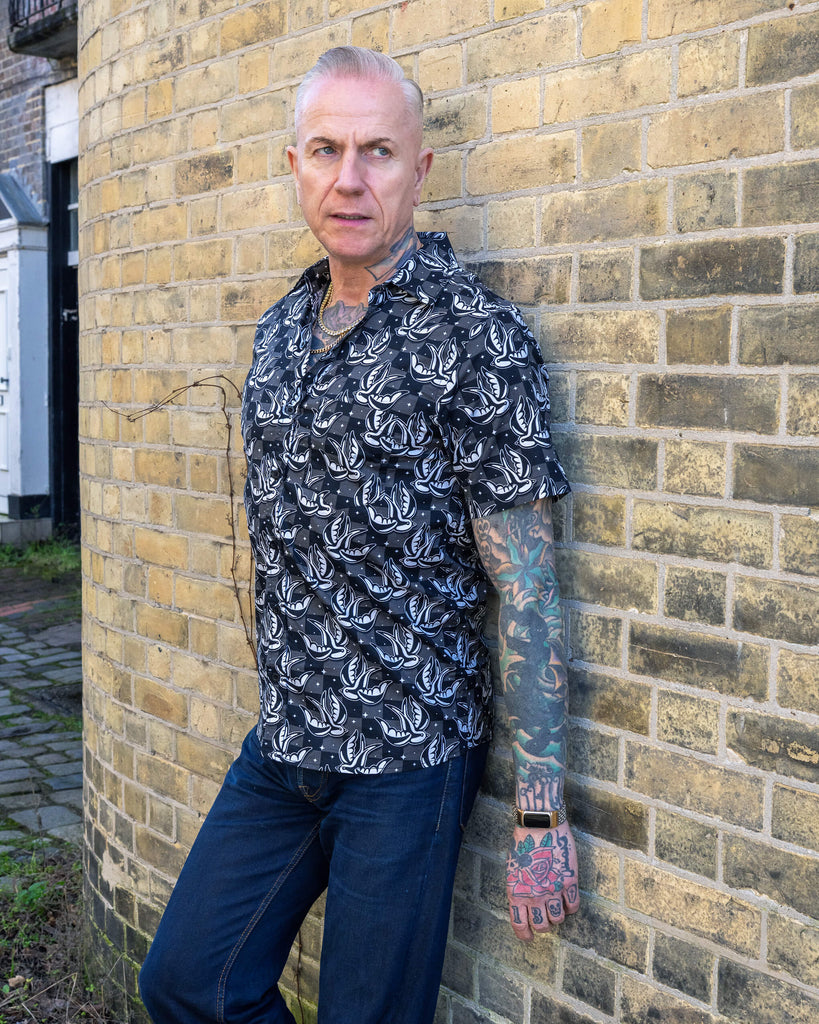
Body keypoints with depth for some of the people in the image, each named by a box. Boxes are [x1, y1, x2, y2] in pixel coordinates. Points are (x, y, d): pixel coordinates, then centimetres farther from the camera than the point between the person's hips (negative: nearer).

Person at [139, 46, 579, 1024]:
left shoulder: (474, 336, -13)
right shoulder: (280, 330, 8)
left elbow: (525, 584, -15)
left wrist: (539, 812, -16)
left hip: (408, 758, -6)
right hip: (280, 746, 7)